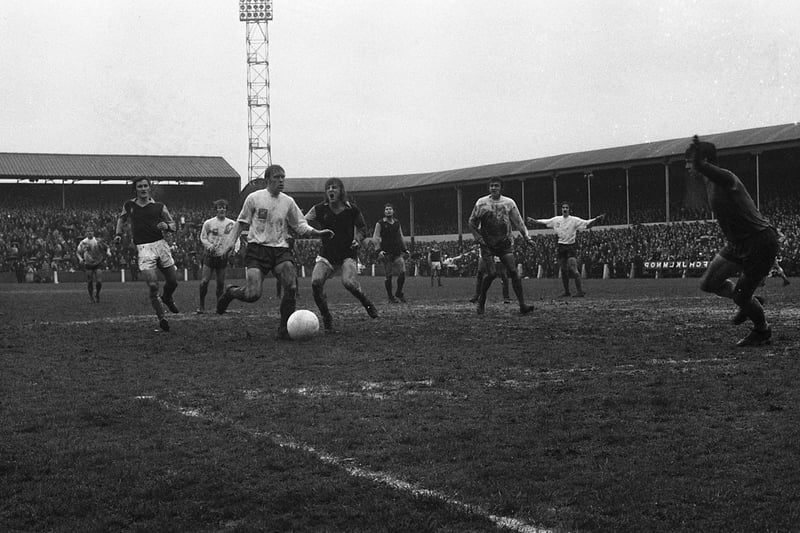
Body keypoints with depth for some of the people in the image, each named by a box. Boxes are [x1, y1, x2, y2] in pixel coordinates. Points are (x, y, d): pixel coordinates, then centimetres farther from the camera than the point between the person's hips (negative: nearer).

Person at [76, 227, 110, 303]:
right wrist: (80, 258, -9)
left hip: (98, 263, 0)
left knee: (99, 281, -9)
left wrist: (108, 252, -11)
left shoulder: (98, 241, 1)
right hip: (88, 264, 0)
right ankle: (91, 297, 14)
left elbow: (106, 247, 9)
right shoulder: (83, 242, 2)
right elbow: (78, 252, 9)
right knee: (89, 282, -2)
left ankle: (97, 294, 15)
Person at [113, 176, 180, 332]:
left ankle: (167, 298, 39)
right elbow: (121, 218, 29)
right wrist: (118, 234, 15)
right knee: (153, 286, -13)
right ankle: (161, 318, -1)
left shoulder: (159, 207, 6)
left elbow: (174, 225, 11)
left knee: (173, 281, 4)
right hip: (143, 248, -2)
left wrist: (166, 226, -10)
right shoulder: (129, 206, 8)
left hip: (160, 244, 2)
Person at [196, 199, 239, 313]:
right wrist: (210, 246, -14)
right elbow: (203, 238, 4)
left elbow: (236, 238, 8)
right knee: (204, 281, -8)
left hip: (223, 256, 2)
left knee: (221, 283, 4)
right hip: (210, 256, -2)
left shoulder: (231, 224, 3)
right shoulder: (208, 223, -2)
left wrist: (235, 248, -12)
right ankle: (201, 306, 5)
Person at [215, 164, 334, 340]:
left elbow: (300, 226, 13)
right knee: (252, 295, -15)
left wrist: (319, 233, -3)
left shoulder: (288, 202, 8)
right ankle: (230, 292, 20)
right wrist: (229, 242, -1)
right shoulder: (254, 198, -1)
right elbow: (241, 223, 8)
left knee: (292, 286, -20)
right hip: (257, 249, -3)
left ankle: (284, 330, -6)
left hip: (280, 249, 3)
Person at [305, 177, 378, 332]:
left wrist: (358, 239, -5)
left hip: (348, 254, -2)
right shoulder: (319, 209, -1)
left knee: (349, 282, -27)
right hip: (326, 255, 2)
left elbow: (362, 227, 12)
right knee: (316, 282, -21)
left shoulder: (352, 210, -3)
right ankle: (326, 318, -3)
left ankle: (366, 303, 5)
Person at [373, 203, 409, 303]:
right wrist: (379, 250, -16)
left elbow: (401, 237, 22)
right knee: (388, 276, -2)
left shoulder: (397, 223, 14)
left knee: (402, 273, -7)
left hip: (398, 252, 4)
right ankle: (390, 296, 10)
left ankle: (399, 293, 11)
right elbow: (375, 238, -5)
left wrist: (405, 249, 16)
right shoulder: (380, 223, 0)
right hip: (387, 252, -4)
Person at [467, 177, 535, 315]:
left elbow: (518, 221, 8)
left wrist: (526, 236, -4)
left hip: (505, 244, 2)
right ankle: (481, 299, 14)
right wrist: (478, 238, -3)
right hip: (487, 245, -1)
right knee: (491, 273, -11)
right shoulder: (481, 203, 1)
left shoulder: (509, 203, 5)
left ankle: (522, 305, -12)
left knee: (513, 272, -10)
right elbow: (472, 223, 8)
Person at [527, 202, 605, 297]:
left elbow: (587, 224, -11)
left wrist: (596, 219, -26)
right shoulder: (556, 220, 8)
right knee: (563, 270, 8)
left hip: (571, 246, -5)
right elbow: (543, 222, 13)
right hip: (561, 247, 5)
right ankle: (566, 291, 18)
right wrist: (533, 221, 1)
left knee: (573, 269, -14)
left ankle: (580, 291, -11)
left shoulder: (574, 220, -4)